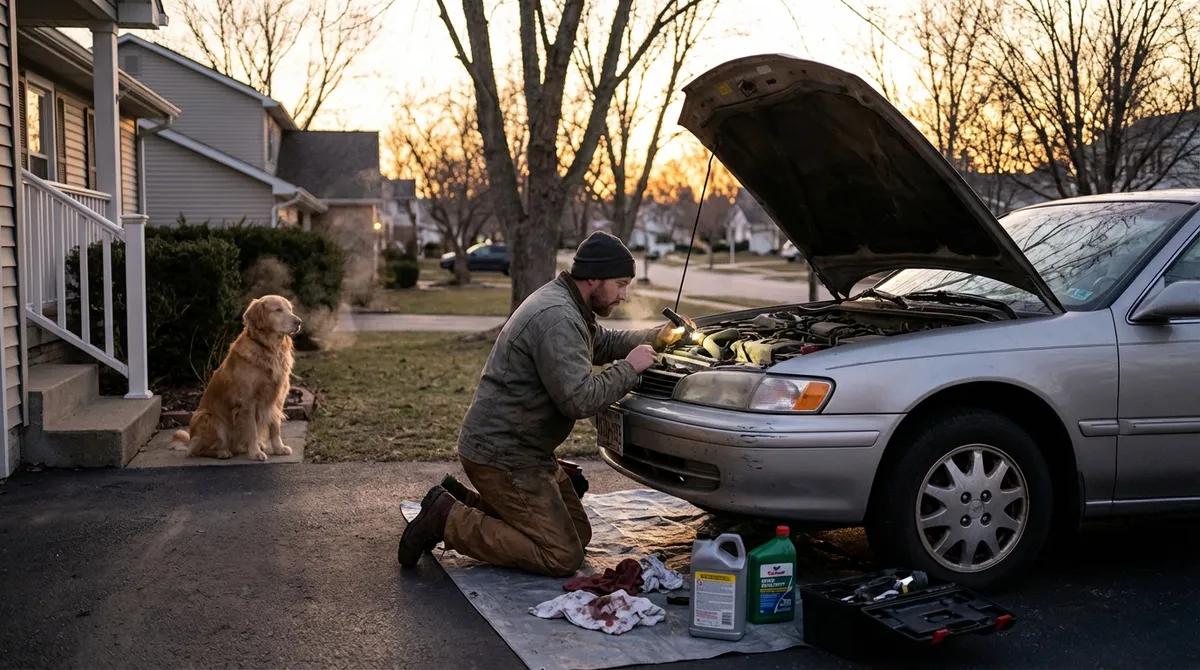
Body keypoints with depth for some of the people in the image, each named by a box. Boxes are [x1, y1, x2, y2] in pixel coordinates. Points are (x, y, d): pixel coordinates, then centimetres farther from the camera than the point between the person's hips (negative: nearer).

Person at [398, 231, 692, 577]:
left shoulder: (569, 307, 10)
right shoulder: (557, 318, -23)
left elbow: (605, 343, 28)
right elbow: (581, 400, -27)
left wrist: (659, 337, 16)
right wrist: (629, 368, -14)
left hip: (522, 448, 11)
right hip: (500, 454, -11)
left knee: (579, 533, 14)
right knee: (563, 557, -10)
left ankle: (468, 503, 15)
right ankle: (448, 520, -6)